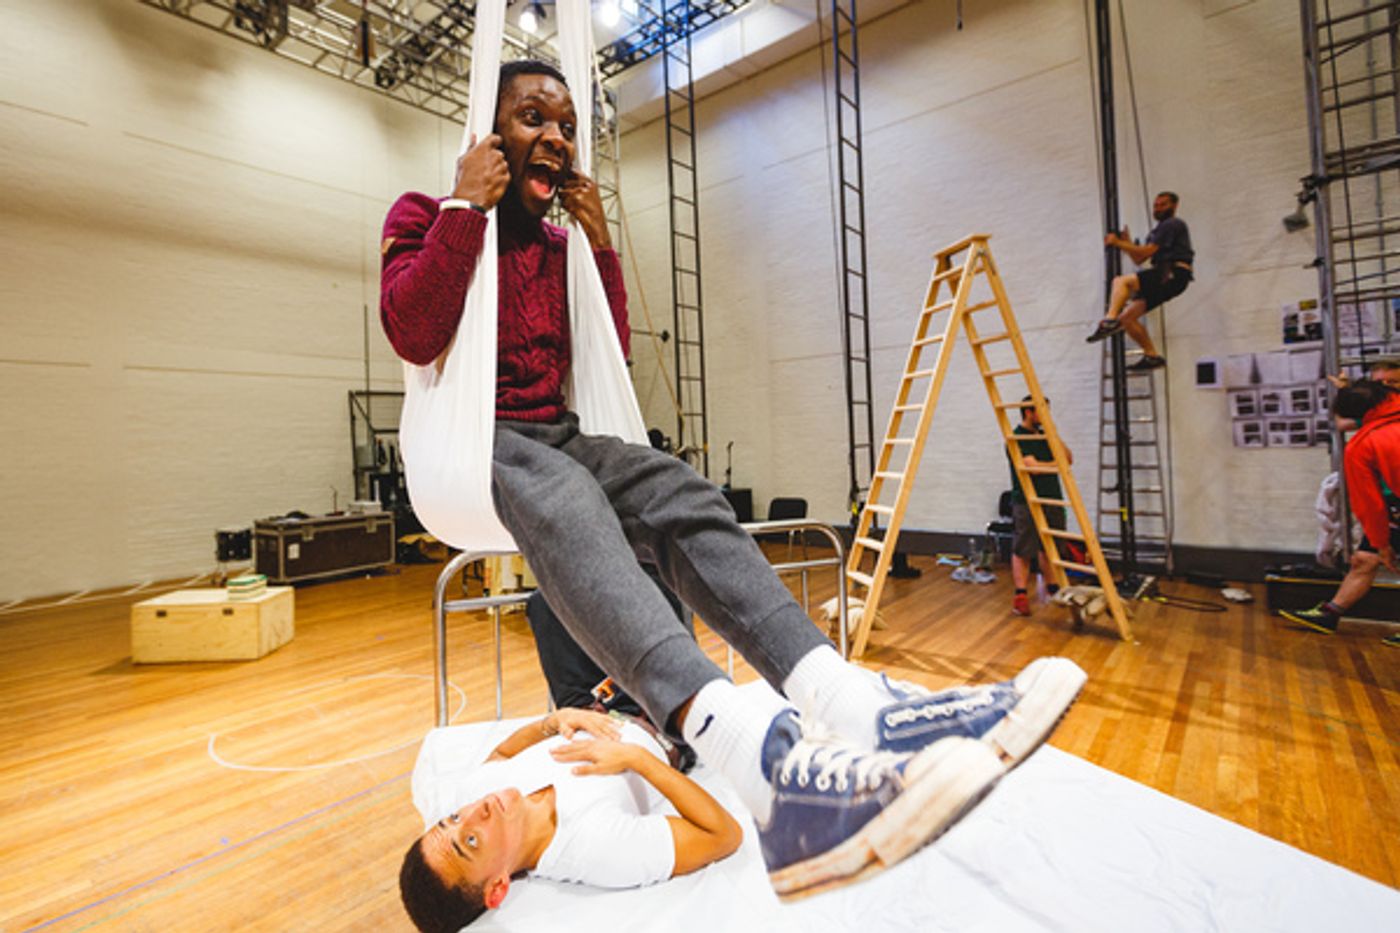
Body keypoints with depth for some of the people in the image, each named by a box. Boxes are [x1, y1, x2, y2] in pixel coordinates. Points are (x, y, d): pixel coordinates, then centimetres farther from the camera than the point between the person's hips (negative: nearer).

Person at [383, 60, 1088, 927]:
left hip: (556, 432, 5)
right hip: (470, 439, -4)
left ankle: (845, 701, -44)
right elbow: (412, 336, -13)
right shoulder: (421, 215, 6)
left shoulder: (559, 244, 18)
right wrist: (466, 205, -11)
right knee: (564, 500, -40)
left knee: (680, 493, -27)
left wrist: (599, 243, 6)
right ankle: (769, 763, -62)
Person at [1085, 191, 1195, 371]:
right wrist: (1127, 241, 12)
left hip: (1173, 275, -9)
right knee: (1127, 317, 1)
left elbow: (1147, 251, -12)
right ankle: (1152, 355, 4)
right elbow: (1139, 259, 21)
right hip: (1165, 277, 9)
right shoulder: (1158, 231, 29)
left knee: (1121, 281, -26)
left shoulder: (1172, 224, 0)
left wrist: (1119, 243, -8)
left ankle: (1110, 321, -41)